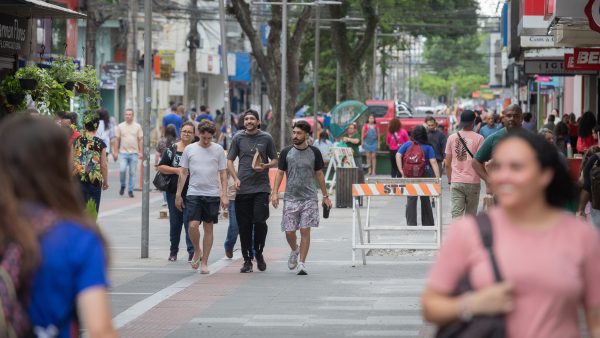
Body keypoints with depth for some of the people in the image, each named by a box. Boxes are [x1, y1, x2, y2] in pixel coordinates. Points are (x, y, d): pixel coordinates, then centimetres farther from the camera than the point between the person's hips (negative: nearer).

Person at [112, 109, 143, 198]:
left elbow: (140, 140, 5)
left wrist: (140, 152, -2)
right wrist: (115, 152, 1)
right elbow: (117, 140, 7)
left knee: (132, 173, 2)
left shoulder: (137, 126, 5)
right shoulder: (120, 126, 5)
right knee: (122, 170, -15)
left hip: (134, 153, 0)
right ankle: (122, 186, 9)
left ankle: (130, 190, 11)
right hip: (123, 153, 0)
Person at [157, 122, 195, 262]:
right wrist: (176, 170, -10)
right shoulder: (171, 149, 5)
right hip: (174, 191, 2)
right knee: (174, 222, 9)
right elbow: (161, 167, 3)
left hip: (191, 192, -2)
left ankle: (192, 252, -9)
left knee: (189, 221, -9)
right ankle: (173, 251, 21)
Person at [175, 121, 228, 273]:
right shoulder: (189, 149, 4)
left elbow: (223, 174, 6)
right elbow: (183, 173, 9)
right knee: (193, 226, -14)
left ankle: (204, 263, 11)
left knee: (208, 228, 4)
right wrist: (178, 195, 7)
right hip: (193, 193, 0)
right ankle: (197, 251, 14)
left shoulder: (218, 150, 3)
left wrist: (224, 195, -1)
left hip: (212, 194, 0)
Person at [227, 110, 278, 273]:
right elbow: (229, 161, 10)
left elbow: (275, 160, 12)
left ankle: (258, 253, 11)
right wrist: (235, 178, -4)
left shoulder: (266, 138, 6)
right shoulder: (238, 138, 8)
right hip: (243, 188, 1)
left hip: (261, 187, -1)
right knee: (244, 226, 2)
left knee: (260, 221, -12)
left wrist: (265, 166, -9)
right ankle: (247, 260, 10)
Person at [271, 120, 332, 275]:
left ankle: (302, 263, 0)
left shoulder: (314, 152, 4)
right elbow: (280, 173, 7)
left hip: (309, 198, -1)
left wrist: (325, 196, 12)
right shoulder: (286, 152, 4)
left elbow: (319, 174, 11)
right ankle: (294, 250, 31)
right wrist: (275, 193, -4)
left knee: (305, 231, -6)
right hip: (291, 197, 1)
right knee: (289, 231, 0)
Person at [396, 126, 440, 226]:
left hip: (409, 176, 0)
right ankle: (428, 224, 22)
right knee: (425, 200, 15)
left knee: (411, 200, 5)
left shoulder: (407, 145, 2)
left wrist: (401, 171, -8)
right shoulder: (428, 147, -1)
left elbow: (398, 155, -6)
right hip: (424, 176, 0)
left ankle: (411, 224, -1)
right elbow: (433, 162, -9)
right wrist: (438, 178, -13)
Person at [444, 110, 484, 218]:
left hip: (456, 182, 2)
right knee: (471, 214, 11)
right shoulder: (478, 138, -6)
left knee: (457, 214, -3)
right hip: (473, 181, -2)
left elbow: (447, 164, 7)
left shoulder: (452, 138, 4)